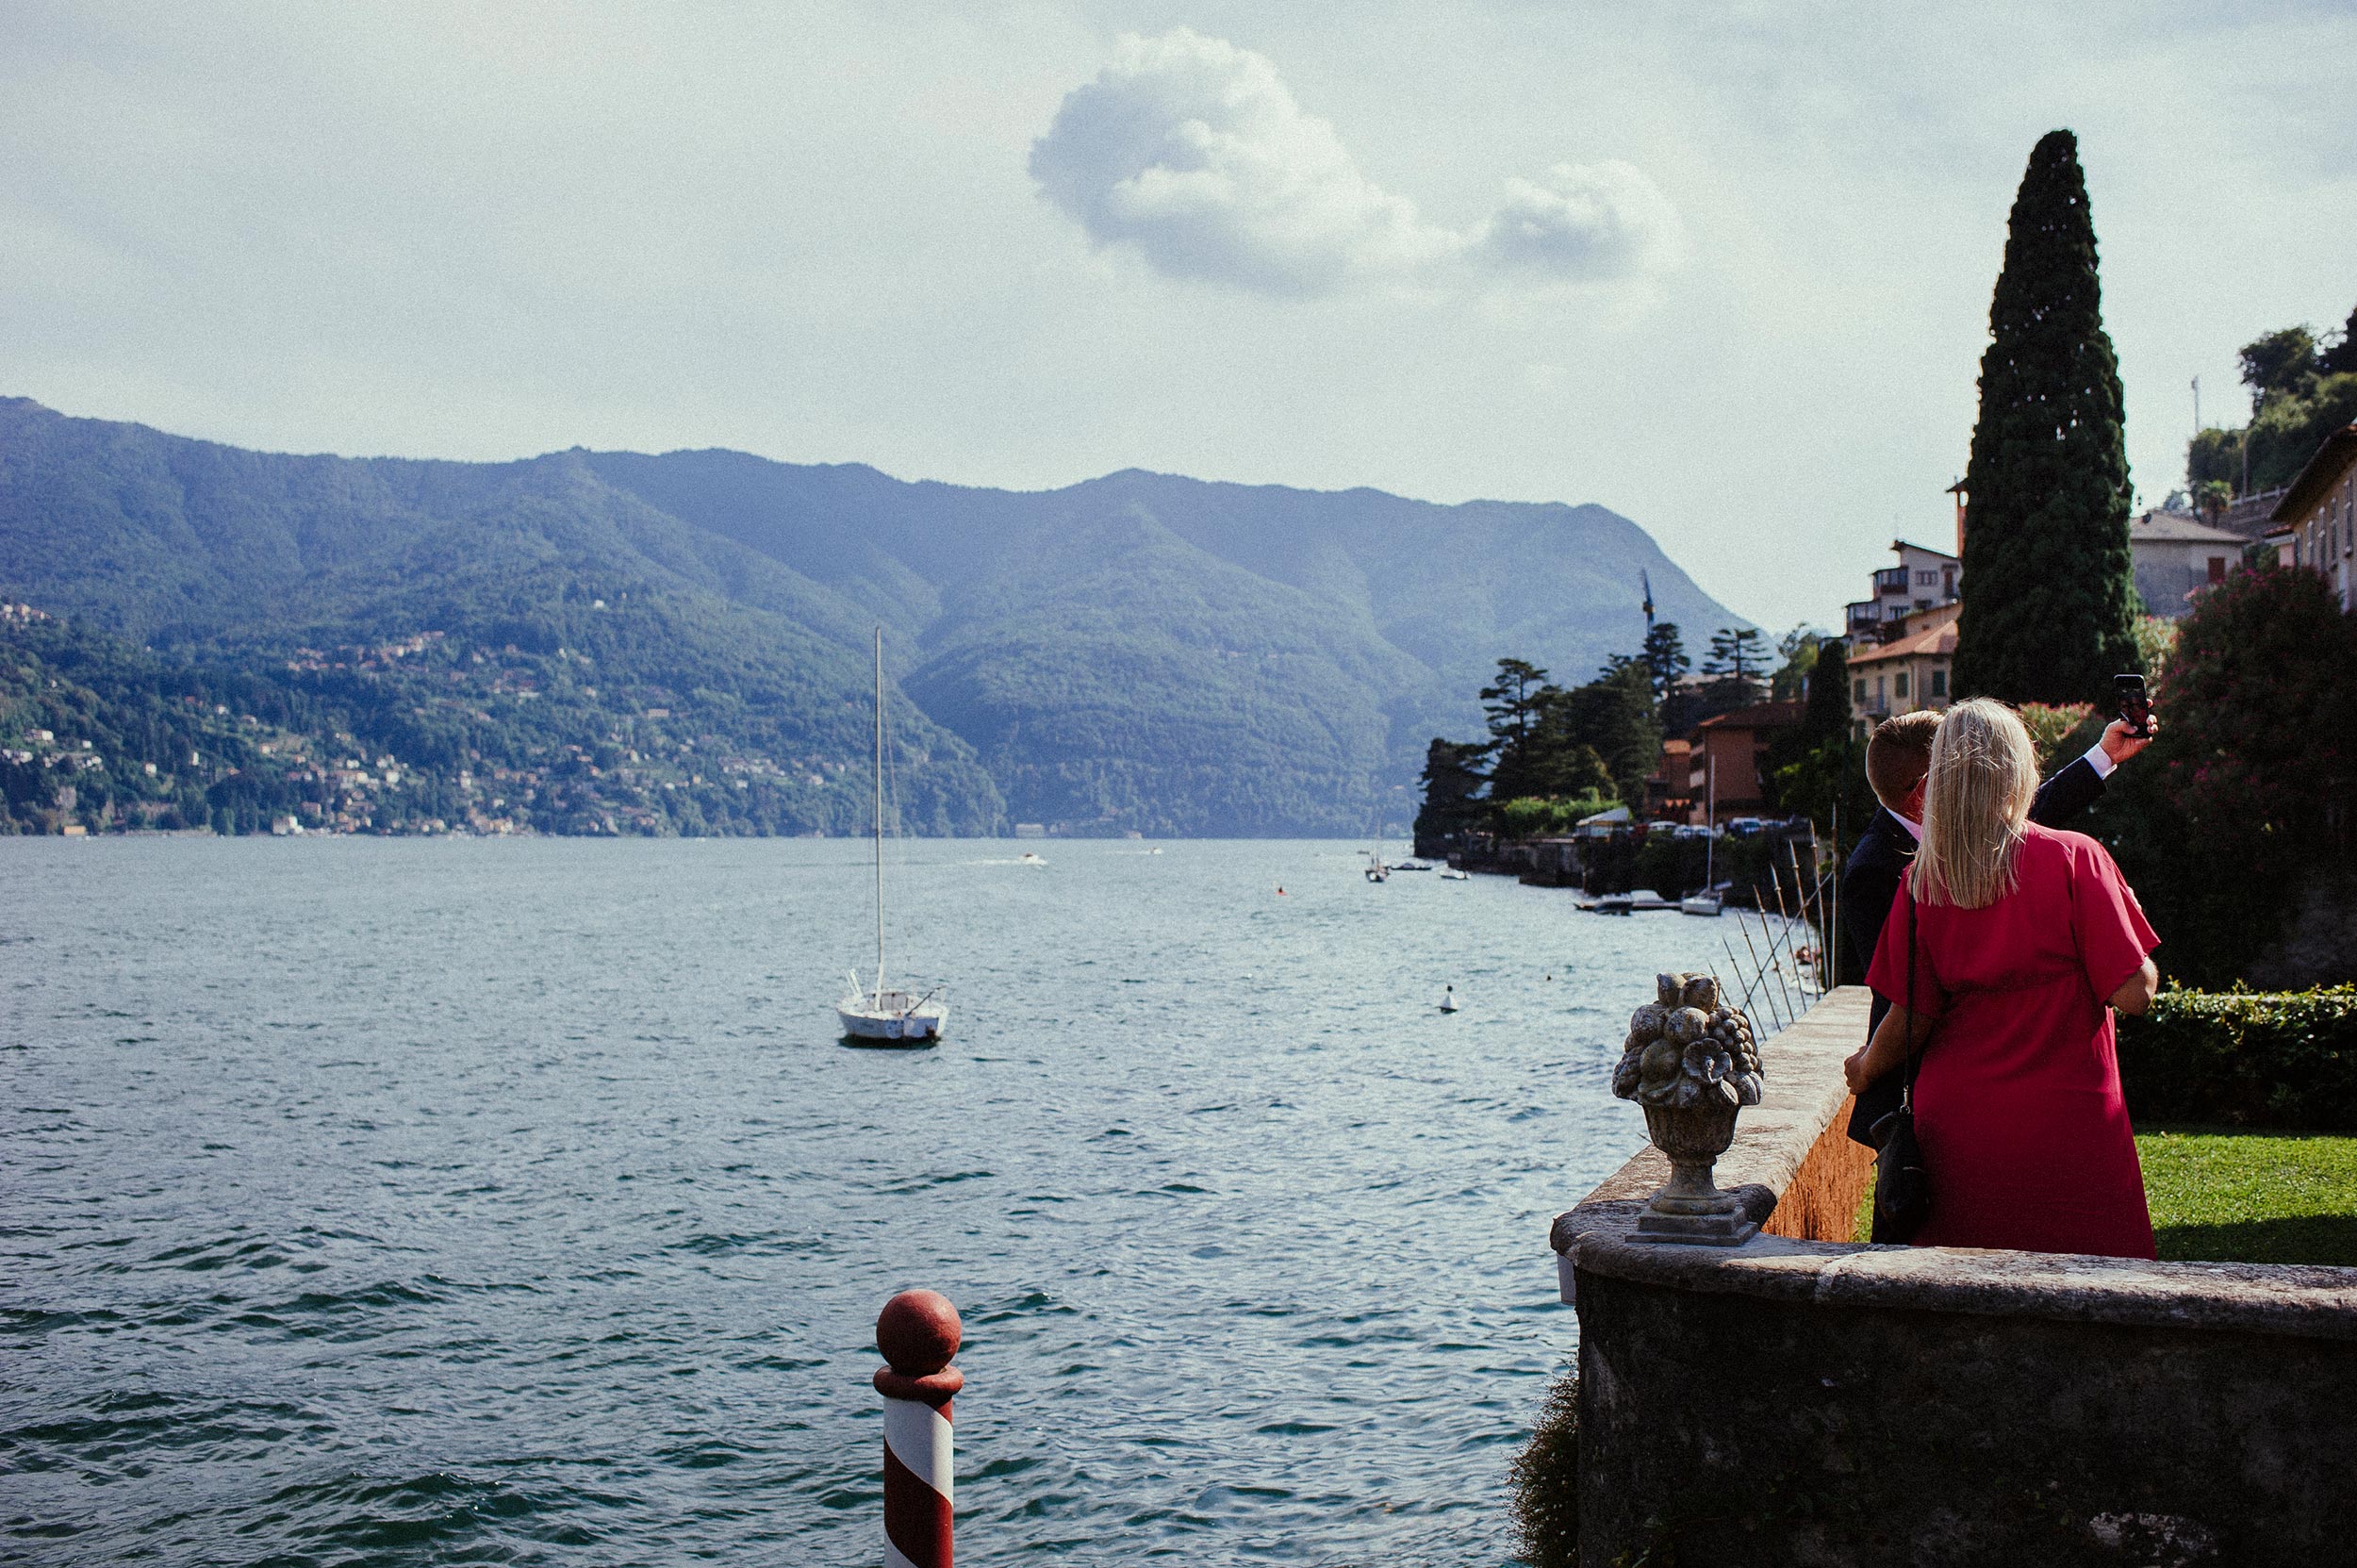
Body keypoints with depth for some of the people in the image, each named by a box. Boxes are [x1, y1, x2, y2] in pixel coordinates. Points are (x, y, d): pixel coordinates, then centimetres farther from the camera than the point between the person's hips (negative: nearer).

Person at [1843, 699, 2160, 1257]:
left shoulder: (1923, 880, -2)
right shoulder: (2075, 859, -11)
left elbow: (1910, 1019, 1)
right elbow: (2133, 993, -11)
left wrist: (1865, 1070, 21)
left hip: (1957, 1128, 3)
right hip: (2069, 1128, -3)